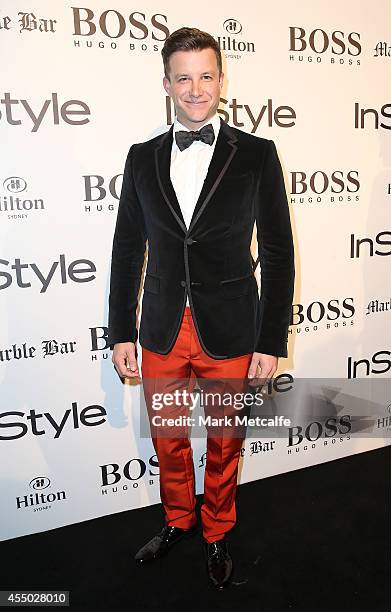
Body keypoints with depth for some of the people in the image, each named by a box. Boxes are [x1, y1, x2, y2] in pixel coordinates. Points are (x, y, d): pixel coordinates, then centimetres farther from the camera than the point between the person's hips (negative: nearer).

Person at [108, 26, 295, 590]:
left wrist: (271, 342, -7)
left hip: (230, 334, -2)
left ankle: (217, 533, 43)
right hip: (162, 333, 3)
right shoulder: (142, 157, 4)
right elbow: (127, 249, 5)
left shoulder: (257, 154, -3)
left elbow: (278, 253, -4)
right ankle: (177, 522, 47)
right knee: (168, 439, 19)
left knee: (224, 443, 16)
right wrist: (121, 332, 2)